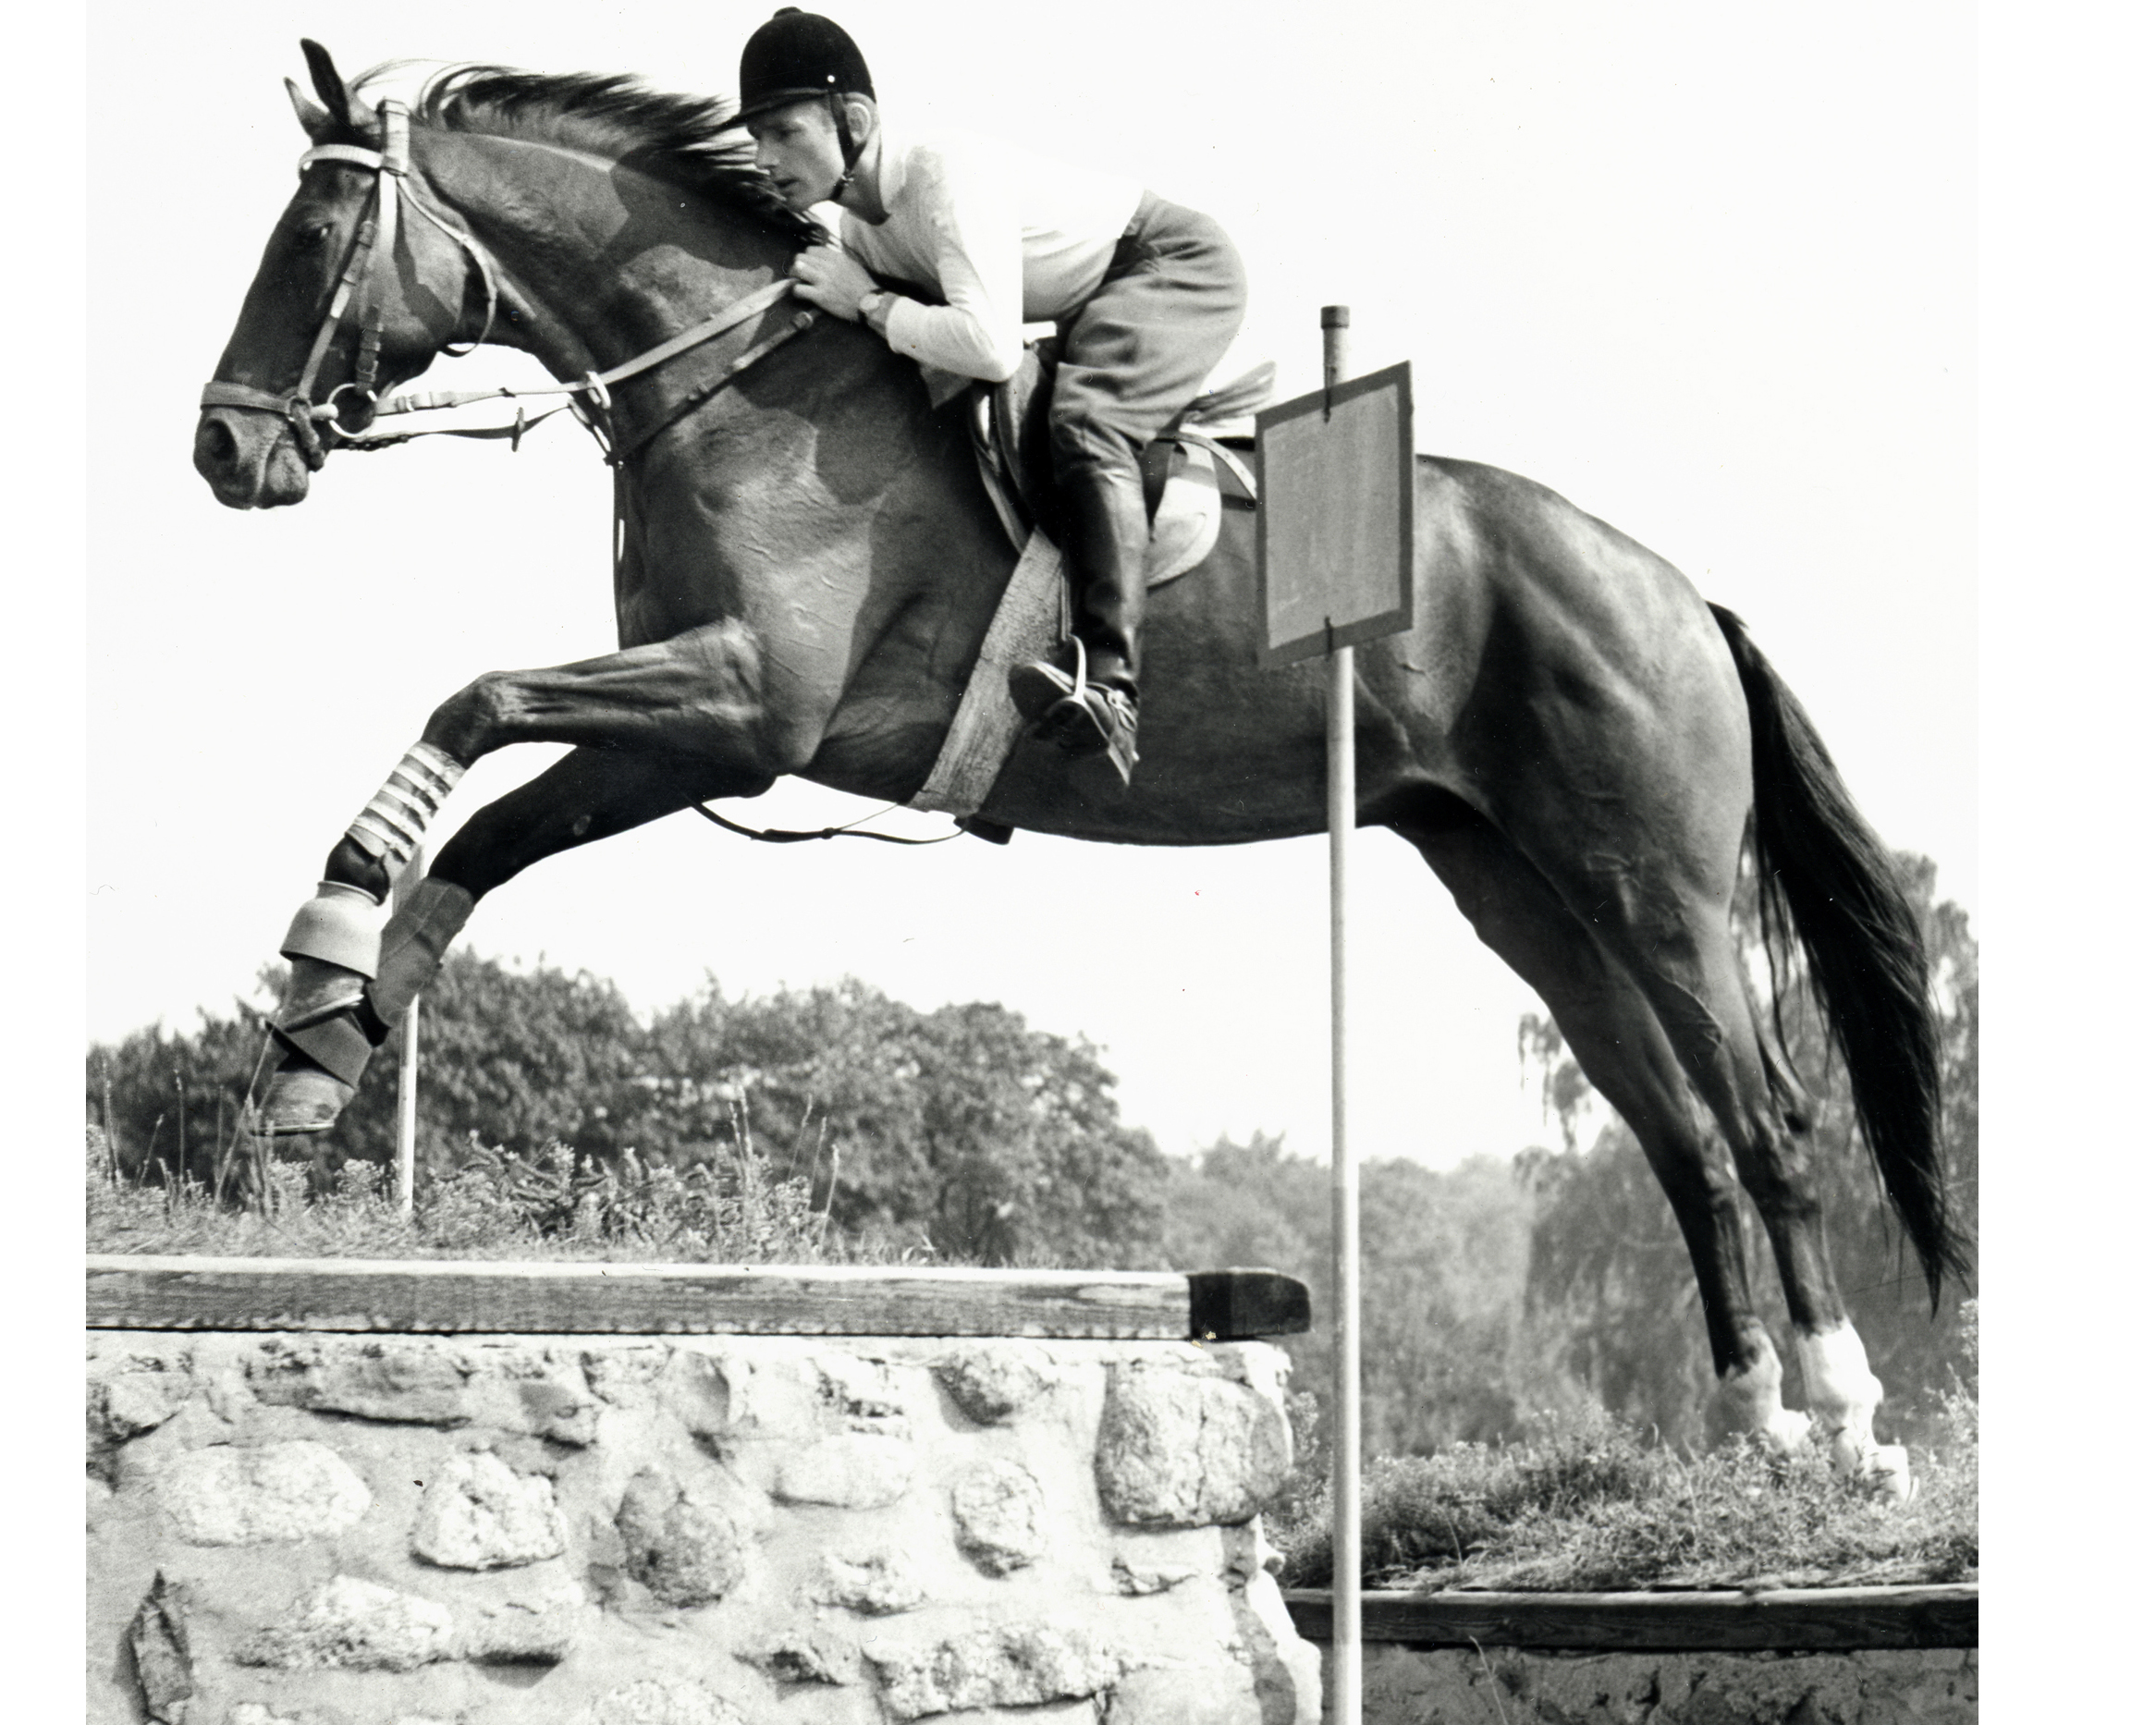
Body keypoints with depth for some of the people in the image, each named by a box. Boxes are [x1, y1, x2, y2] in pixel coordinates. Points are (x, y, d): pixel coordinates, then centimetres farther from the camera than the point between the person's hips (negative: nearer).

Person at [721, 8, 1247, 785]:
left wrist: (868, 305, -30)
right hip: (1094, 310, 11)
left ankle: (1109, 685, -49)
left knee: (1084, 424, -34)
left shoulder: (949, 172, -31)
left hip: (1180, 266, -10)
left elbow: (991, 348, -42)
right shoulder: (855, 220, -1)